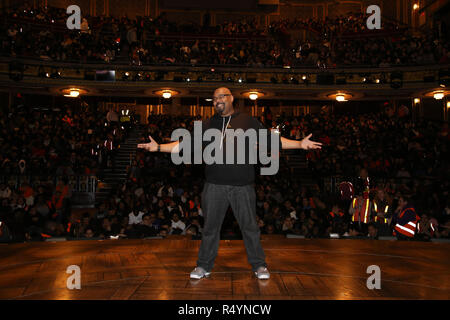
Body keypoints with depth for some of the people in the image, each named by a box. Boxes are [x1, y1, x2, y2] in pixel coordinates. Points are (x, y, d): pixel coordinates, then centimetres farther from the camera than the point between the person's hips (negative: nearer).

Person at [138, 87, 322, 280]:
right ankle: (204, 266, 20)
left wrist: (300, 144, 2)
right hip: (214, 184, 2)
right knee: (210, 226, 7)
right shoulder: (208, 124, 14)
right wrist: (158, 147, 4)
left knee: (249, 226, 4)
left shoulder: (247, 121, 10)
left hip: (242, 185, -1)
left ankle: (259, 265, 17)